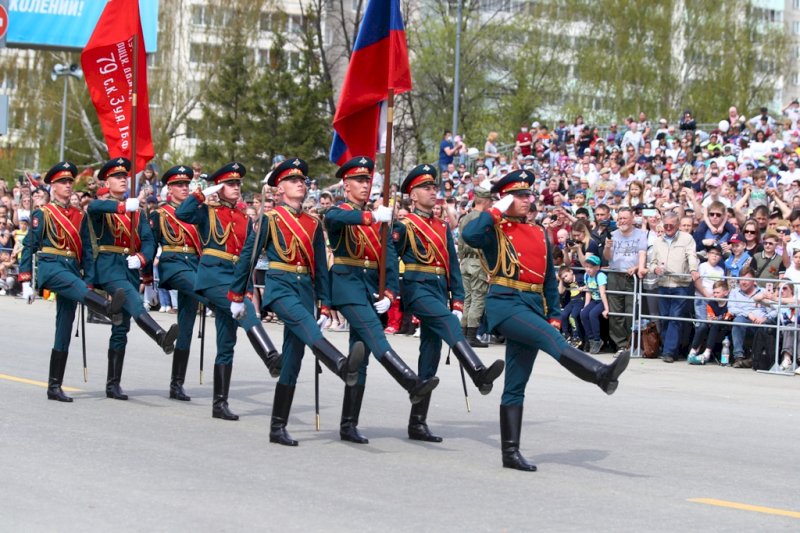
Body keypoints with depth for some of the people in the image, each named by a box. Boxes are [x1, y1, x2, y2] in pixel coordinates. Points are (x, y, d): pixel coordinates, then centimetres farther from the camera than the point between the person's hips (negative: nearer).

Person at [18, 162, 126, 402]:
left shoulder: (79, 216, 17)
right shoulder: (42, 213, 4)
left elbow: (87, 251, 18)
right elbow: (29, 247, 2)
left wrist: (89, 281, 10)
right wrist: (26, 282, -5)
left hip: (72, 270, 5)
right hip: (50, 266, -5)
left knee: (64, 330, 2)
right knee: (77, 287, -38)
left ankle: (55, 386, 4)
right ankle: (110, 309, -69)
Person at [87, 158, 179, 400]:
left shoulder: (136, 211, 18)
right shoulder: (102, 206, 3)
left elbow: (148, 240, 7)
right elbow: (93, 207, -24)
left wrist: (141, 258, -15)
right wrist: (123, 206, -40)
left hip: (131, 268, 6)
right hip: (109, 266, -6)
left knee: (121, 328, 7)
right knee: (133, 300, -32)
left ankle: (113, 384, 10)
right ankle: (162, 337, -58)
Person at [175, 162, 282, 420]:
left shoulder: (244, 219, 17)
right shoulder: (208, 212, 2)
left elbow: (247, 256, 18)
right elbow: (181, 213, -18)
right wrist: (204, 193, -13)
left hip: (235, 278, 6)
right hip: (214, 275, -6)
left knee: (227, 343, 6)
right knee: (246, 310, -31)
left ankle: (220, 403, 9)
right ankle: (272, 359, -47)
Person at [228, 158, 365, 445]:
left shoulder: (314, 223, 15)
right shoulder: (270, 218, 2)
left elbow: (321, 268, 18)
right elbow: (248, 256, 5)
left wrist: (324, 306, 13)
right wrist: (237, 296, 5)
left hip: (305, 289, 5)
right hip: (279, 285, -5)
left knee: (292, 360, 2)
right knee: (303, 323, -35)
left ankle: (278, 427, 6)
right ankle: (343, 366, -62)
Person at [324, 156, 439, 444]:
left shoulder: (379, 218, 16)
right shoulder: (340, 211, 0)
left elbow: (390, 257, 8)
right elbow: (332, 218, -28)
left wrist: (389, 293, -7)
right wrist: (371, 216, -42)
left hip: (372, 287, 6)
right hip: (348, 283, -6)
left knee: (361, 355, 5)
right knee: (374, 335, -25)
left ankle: (349, 425, 8)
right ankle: (414, 384, -39)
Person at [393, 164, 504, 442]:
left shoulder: (443, 228, 18)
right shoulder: (404, 226, 0)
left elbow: (453, 266, 17)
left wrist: (457, 301, 9)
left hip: (439, 293, 7)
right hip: (418, 289, -7)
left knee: (430, 359, 4)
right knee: (448, 323, -33)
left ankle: (418, 424, 8)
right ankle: (479, 373, -55)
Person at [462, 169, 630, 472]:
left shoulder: (539, 235, 19)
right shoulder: (495, 229, 2)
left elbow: (549, 279, 22)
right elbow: (469, 236, -22)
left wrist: (554, 315, 15)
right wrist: (496, 211, -11)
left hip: (533, 307, 6)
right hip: (505, 303, -6)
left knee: (516, 384, 6)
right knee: (549, 337, -31)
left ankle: (511, 452, 7)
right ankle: (601, 375, -53)